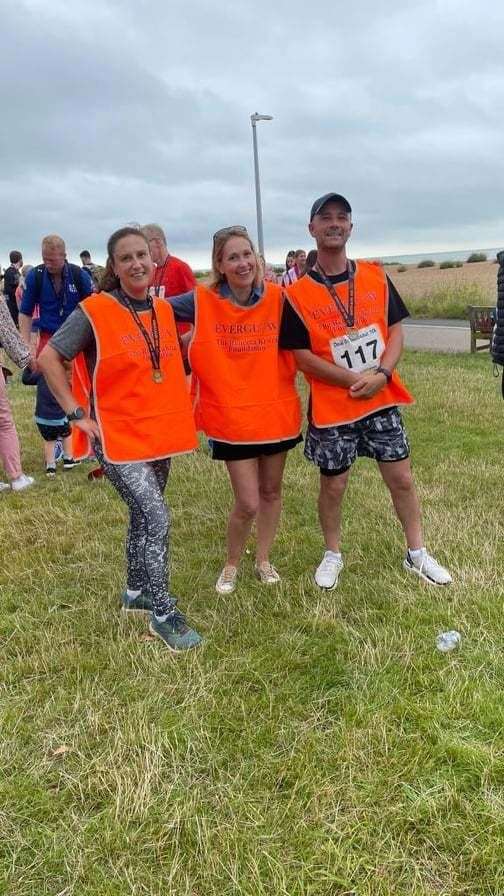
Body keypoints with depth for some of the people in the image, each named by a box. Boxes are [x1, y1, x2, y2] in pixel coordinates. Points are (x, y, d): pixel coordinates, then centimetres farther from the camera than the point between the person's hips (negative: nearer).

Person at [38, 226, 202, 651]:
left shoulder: (164, 310, 4)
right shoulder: (94, 311, -13)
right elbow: (48, 358, -10)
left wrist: (178, 405, 11)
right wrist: (76, 413, -13)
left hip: (160, 433, 6)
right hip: (117, 437, -6)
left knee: (143, 516, 17)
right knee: (157, 517, -14)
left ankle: (137, 591, 37)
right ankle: (163, 613, 1)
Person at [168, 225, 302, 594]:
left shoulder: (278, 297, -5)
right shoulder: (202, 302, -9)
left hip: (278, 412, 3)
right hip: (231, 418, -2)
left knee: (271, 491, 16)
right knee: (248, 504, -2)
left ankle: (264, 560, 39)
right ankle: (232, 564, 27)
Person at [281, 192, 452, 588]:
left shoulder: (376, 277, 3)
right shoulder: (297, 294, -7)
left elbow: (396, 331, 3)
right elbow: (304, 358, -10)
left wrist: (380, 374, -15)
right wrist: (357, 379, -16)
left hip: (383, 400, 3)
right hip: (331, 407, -2)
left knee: (402, 478, 9)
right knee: (333, 485, 10)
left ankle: (417, 554, 28)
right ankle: (333, 555, 32)